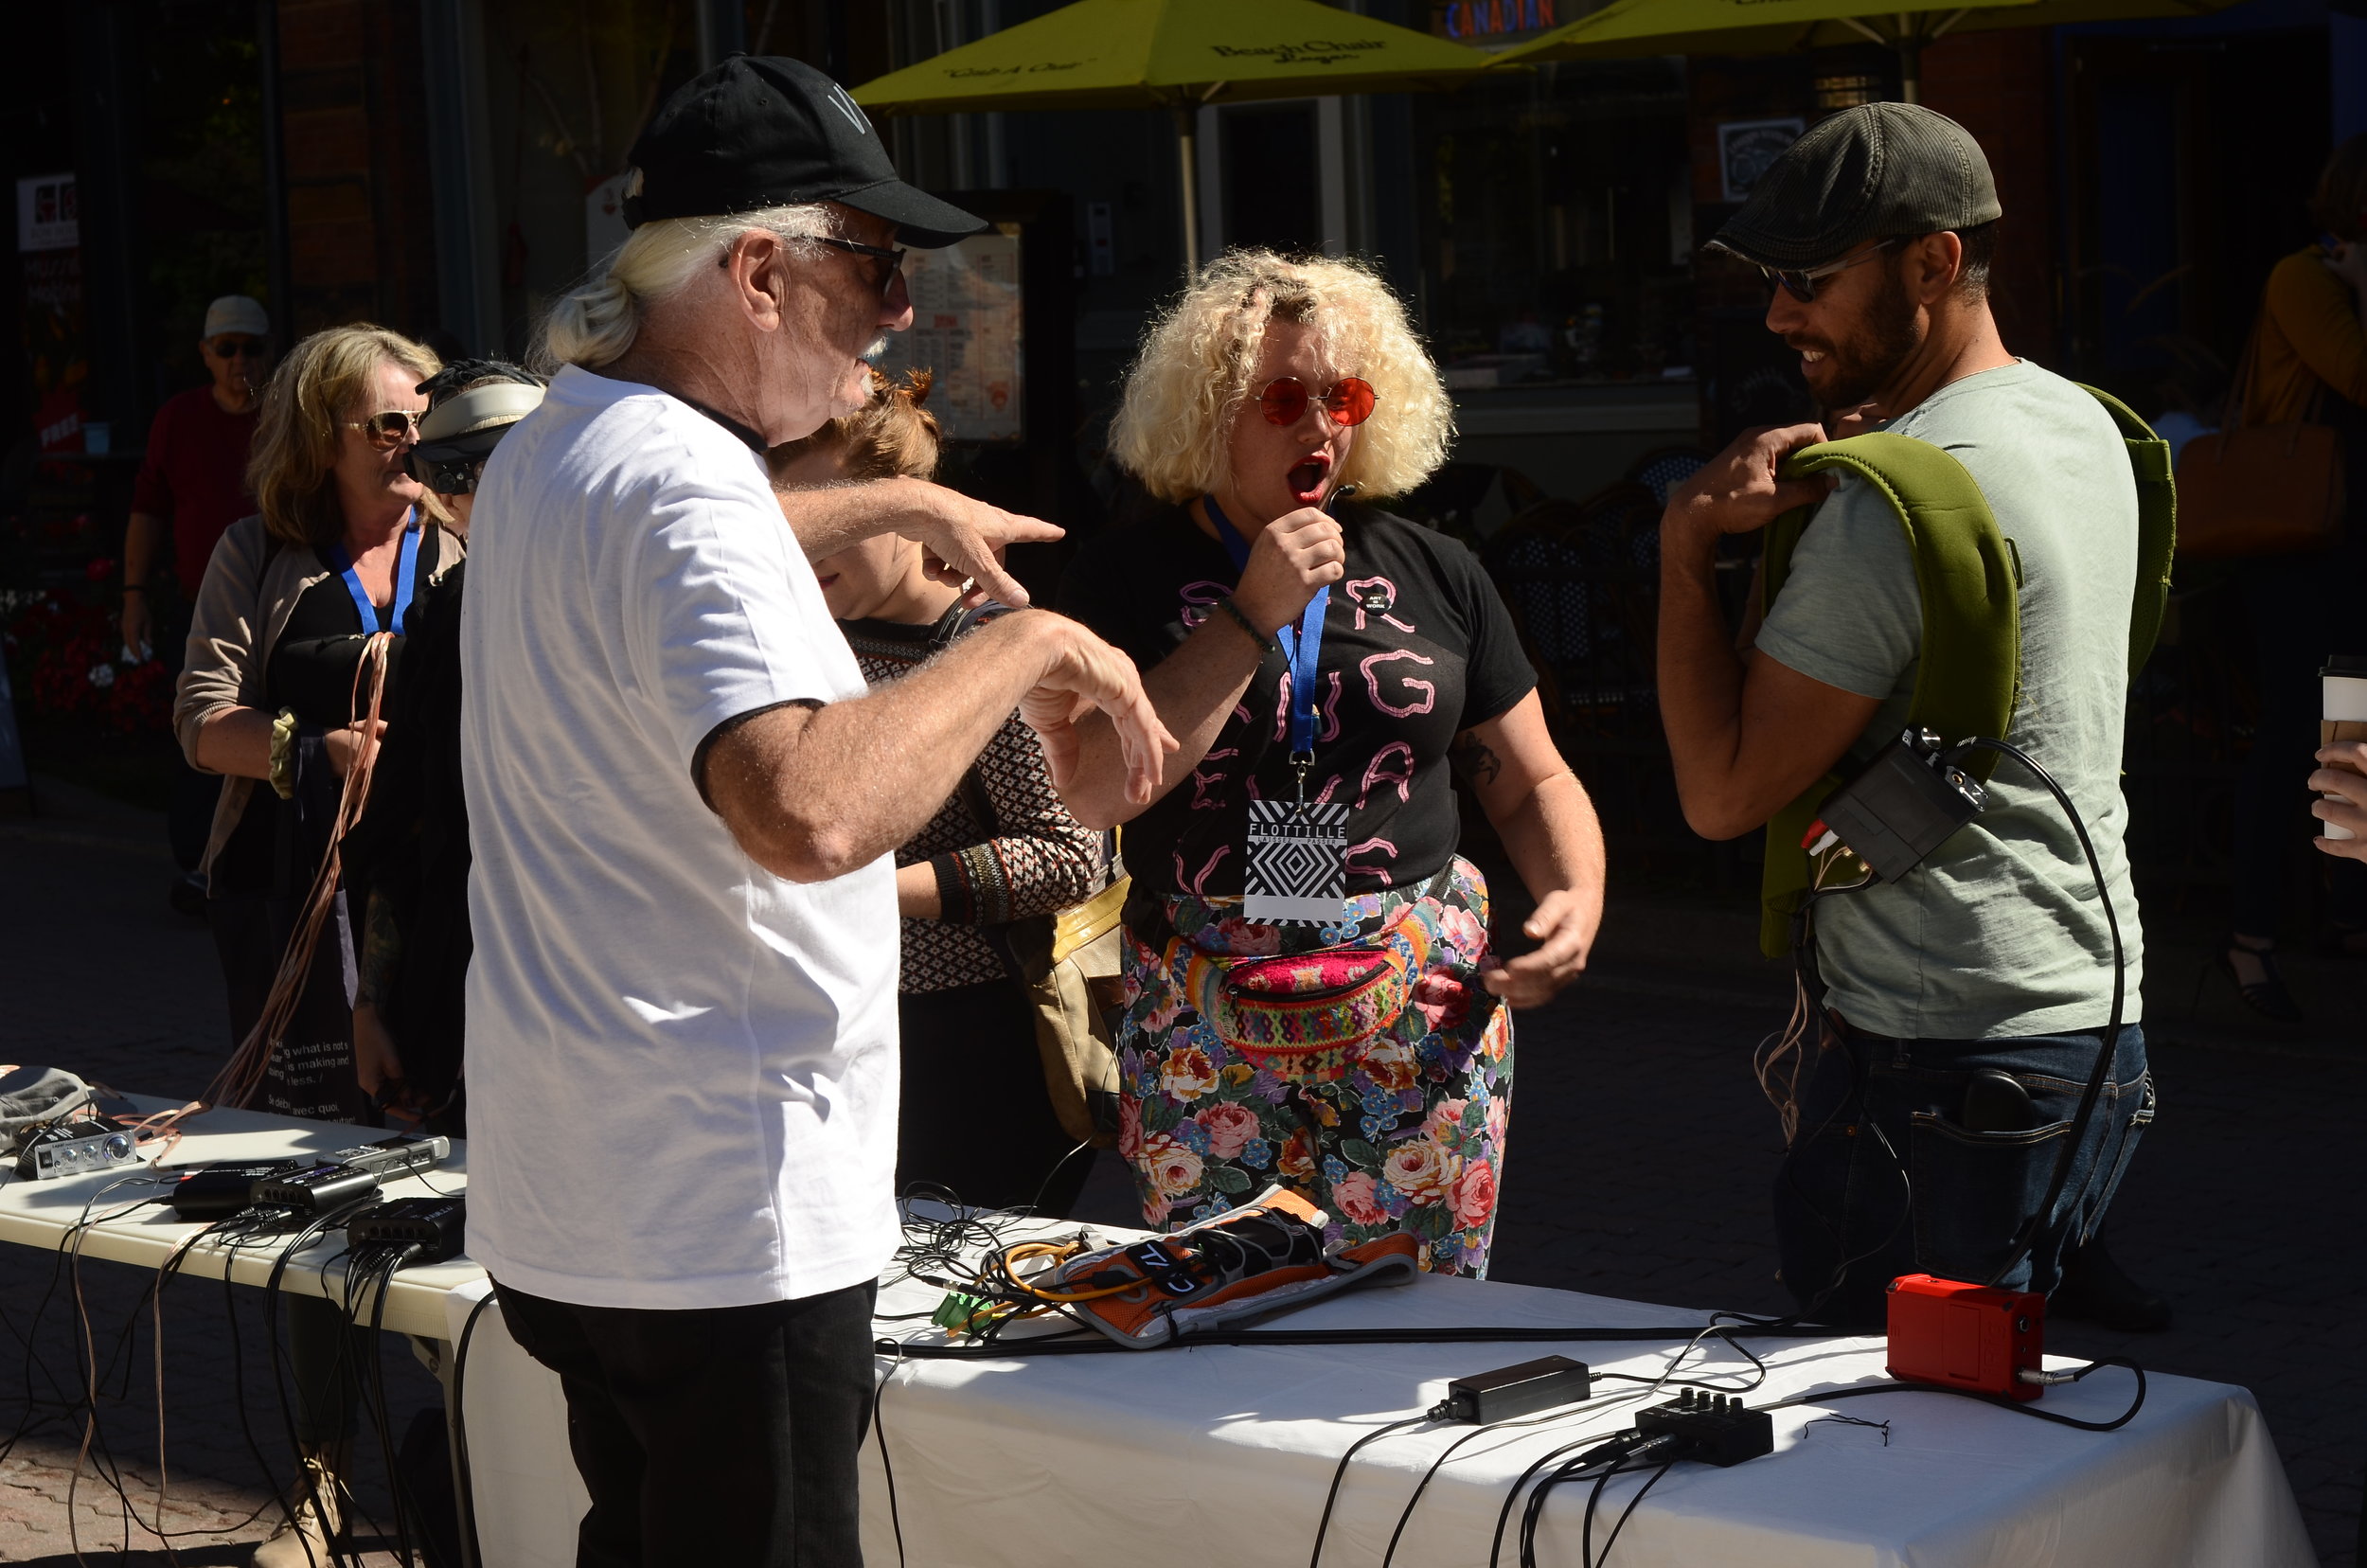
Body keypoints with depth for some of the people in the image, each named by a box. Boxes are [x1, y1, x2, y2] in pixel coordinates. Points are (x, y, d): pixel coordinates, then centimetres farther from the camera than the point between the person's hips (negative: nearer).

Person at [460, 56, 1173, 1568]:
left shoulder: (547, 454, 12)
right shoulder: (683, 492, -21)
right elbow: (812, 811, -37)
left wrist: (893, 504, 36)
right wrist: (1026, 643, -24)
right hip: (722, 1223, -10)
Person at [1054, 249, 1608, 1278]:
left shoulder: (1433, 574, 10)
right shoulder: (1129, 577, 2)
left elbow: (1531, 782, 15)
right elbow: (1095, 792, -12)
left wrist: (1577, 897, -6)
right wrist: (1253, 615, -12)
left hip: (1421, 1020, 2)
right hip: (1203, 1027, -1)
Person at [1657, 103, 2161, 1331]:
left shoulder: (1897, 500, -19)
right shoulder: (2083, 425, 11)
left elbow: (1722, 790, -16)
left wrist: (1686, 541, -9)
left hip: (1941, 1067, -10)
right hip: (2098, 1017, 10)